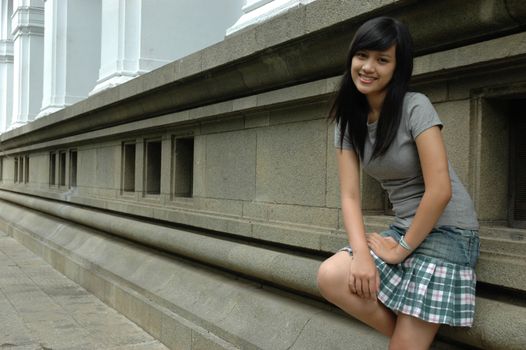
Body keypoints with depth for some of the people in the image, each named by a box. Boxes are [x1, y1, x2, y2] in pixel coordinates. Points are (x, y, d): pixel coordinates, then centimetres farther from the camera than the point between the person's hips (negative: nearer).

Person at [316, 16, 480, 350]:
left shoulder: (415, 107, -15)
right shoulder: (348, 120, 2)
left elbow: (440, 190, -20)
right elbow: (350, 196, -3)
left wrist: (401, 249, -12)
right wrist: (362, 254, -19)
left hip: (446, 232, -6)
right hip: (403, 230, 6)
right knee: (331, 278, -17)